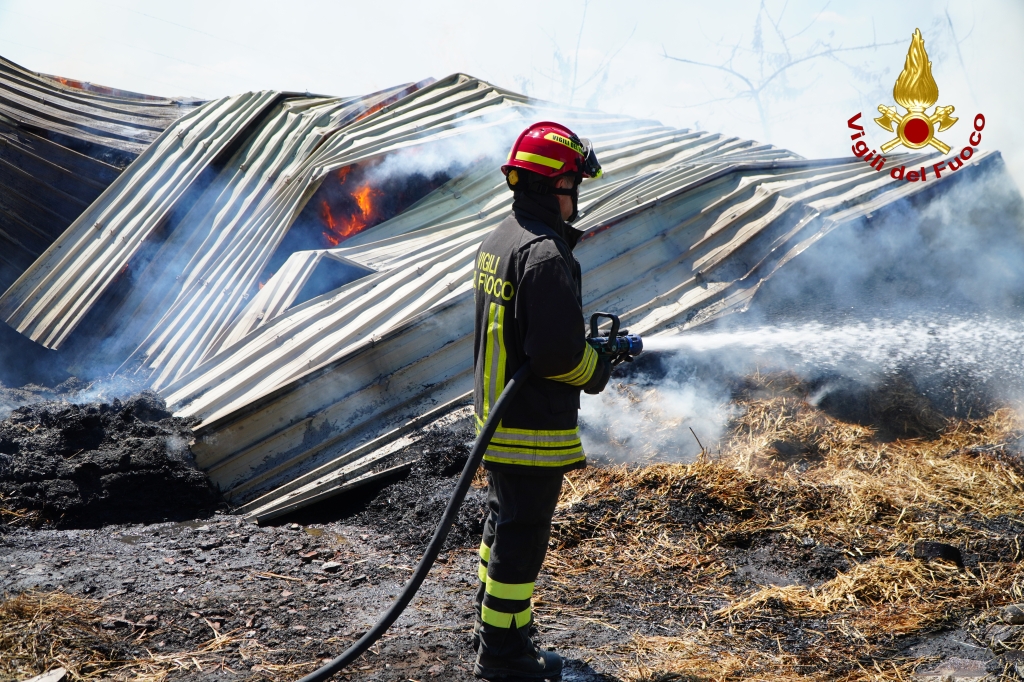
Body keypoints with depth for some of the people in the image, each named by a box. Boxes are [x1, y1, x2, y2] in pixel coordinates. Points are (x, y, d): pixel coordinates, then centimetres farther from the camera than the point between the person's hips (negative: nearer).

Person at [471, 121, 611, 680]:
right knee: (521, 535, 2)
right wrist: (599, 370, -8)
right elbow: (557, 350, -28)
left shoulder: (500, 240, 9)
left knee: (504, 521, 23)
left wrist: (586, 344, 14)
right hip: (534, 425, -10)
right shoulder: (545, 253, -23)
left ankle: (492, 623, 38)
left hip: (495, 413, 10)